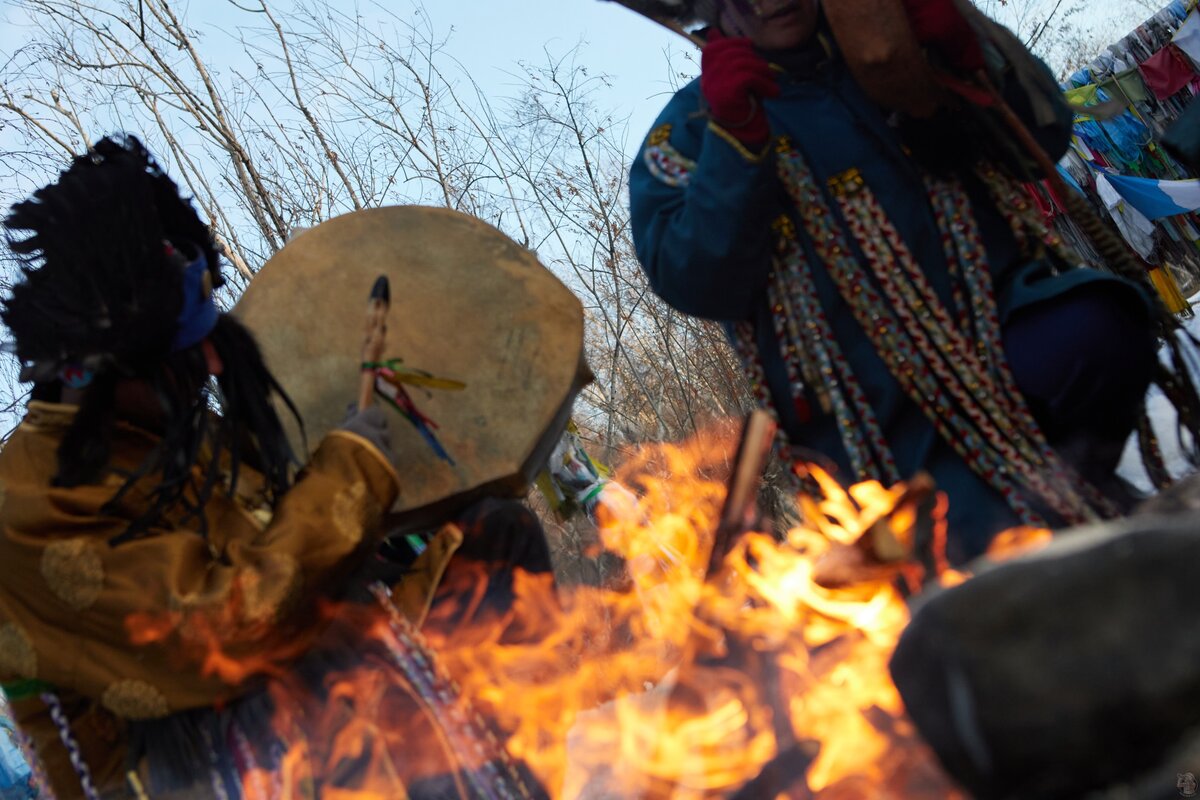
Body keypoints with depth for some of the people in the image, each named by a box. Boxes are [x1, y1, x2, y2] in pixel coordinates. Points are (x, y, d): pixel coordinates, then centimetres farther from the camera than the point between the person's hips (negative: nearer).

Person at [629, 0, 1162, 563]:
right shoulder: (690, 126, 9)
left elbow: (1041, 135, 15)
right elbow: (697, 286, -8)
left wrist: (971, 52, -4)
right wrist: (733, 137, -20)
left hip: (998, 312, 4)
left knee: (1095, 330, -29)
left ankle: (1068, 493, -4)